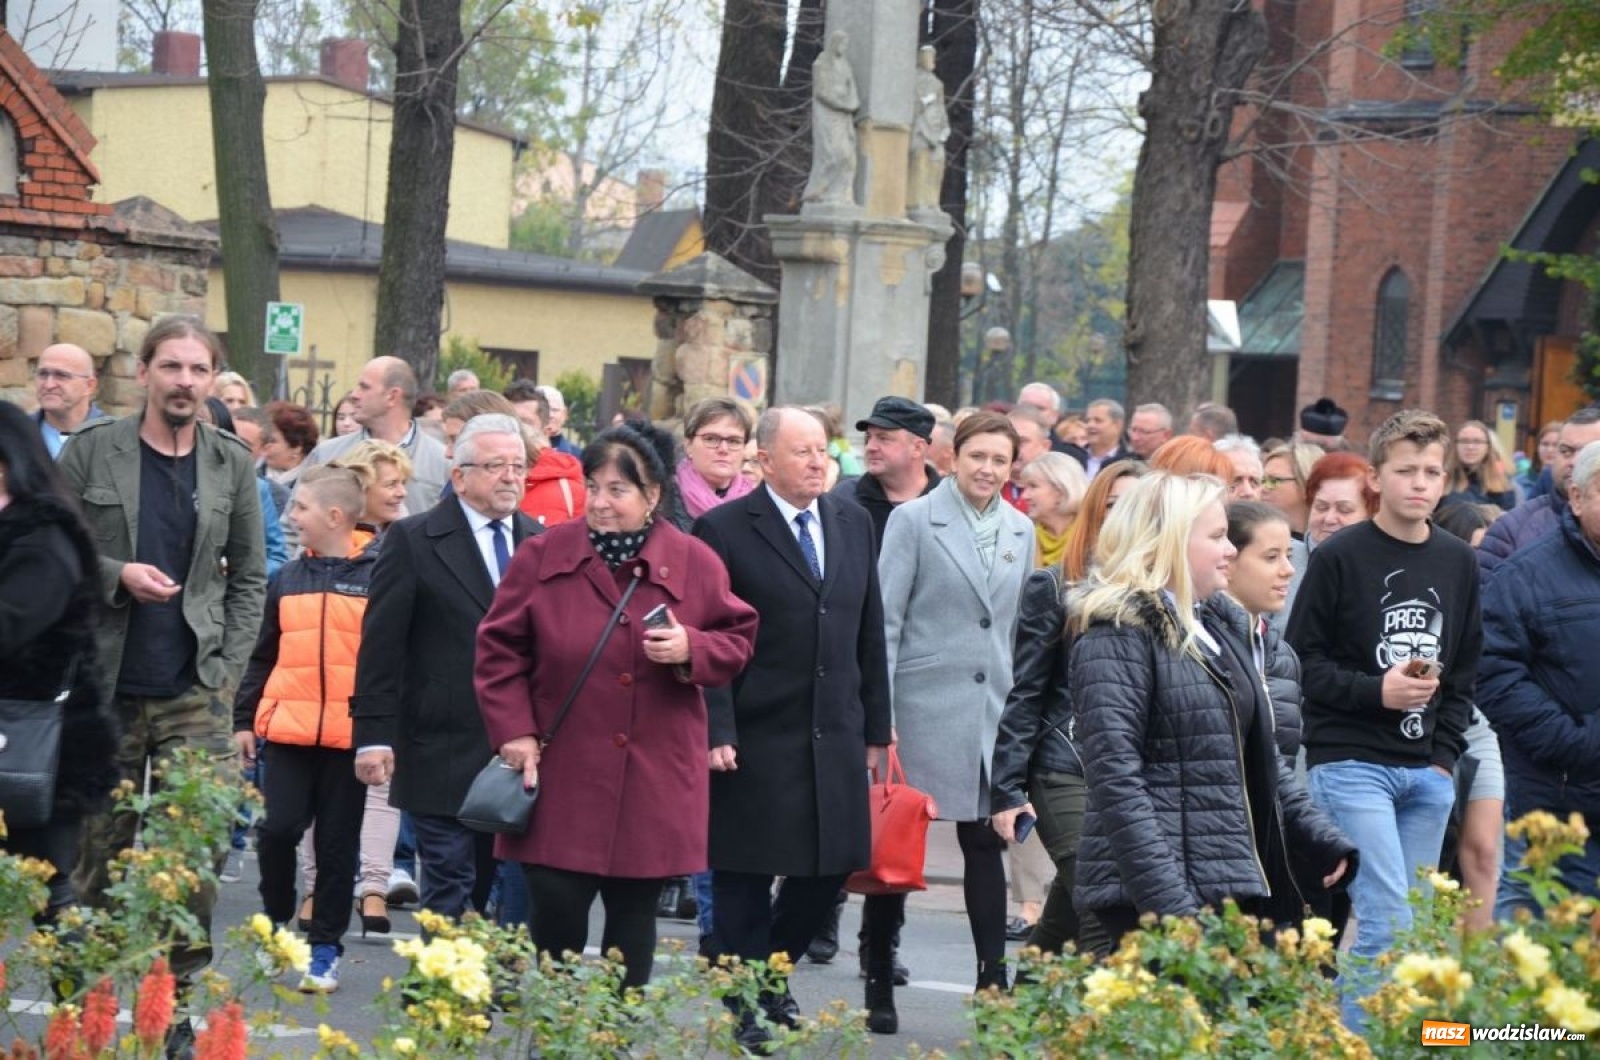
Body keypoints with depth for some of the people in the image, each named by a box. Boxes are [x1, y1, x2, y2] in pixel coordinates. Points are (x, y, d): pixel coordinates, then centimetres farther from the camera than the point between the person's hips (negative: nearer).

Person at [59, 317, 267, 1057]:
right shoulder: (90, 453, 0)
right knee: (97, 850, 6)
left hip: (196, 689, 1)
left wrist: (228, 667, 0)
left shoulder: (232, 464, 6)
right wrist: (116, 574, -15)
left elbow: (249, 577, 9)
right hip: (104, 686, -1)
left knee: (205, 841, -7)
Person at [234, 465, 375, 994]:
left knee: (337, 844, 5)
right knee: (278, 828, -6)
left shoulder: (378, 576, -2)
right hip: (288, 729, 3)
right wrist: (244, 719, 13)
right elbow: (263, 657, 17)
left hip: (350, 734, -3)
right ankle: (277, 921, 17)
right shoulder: (287, 579, 11)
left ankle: (325, 948, 14)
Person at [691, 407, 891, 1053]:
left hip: (836, 737, 5)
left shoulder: (853, 524, 10)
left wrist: (875, 726, 11)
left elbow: (869, 631, 13)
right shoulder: (725, 530, -6)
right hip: (755, 739, -5)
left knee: (830, 866, 8)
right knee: (745, 877, 4)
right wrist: (715, 731, -16)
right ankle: (744, 1006, 17)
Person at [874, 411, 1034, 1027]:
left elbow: (1023, 625, 16)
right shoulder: (913, 520, -3)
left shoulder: (1020, 531, 10)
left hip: (993, 714, 4)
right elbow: (886, 620, -5)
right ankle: (880, 986, 12)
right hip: (924, 710, -4)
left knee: (986, 844, 6)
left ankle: (994, 982, 12)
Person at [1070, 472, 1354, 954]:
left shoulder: (1208, 633, 19)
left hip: (1231, 887, 9)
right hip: (1154, 900, -9)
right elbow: (1115, 777, -19)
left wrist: (1322, 840, 17)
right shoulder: (1116, 636, -10)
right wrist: (1169, 904, -25)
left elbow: (1258, 757, 26)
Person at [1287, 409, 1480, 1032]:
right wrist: (1375, 690, -16)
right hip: (1351, 764, -5)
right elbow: (1302, 660, -5)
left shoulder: (1458, 563, 11)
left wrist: (1446, 754, 5)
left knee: (1410, 925, 7)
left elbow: (1465, 671, 16)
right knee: (1388, 921, -14)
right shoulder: (1340, 557, -4)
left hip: (1428, 773, 5)